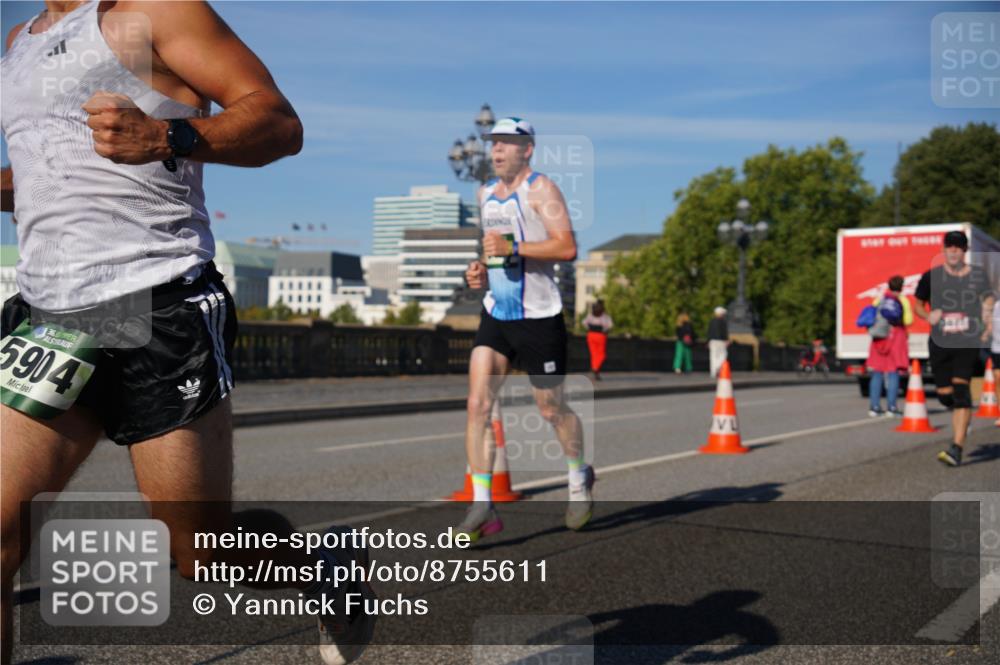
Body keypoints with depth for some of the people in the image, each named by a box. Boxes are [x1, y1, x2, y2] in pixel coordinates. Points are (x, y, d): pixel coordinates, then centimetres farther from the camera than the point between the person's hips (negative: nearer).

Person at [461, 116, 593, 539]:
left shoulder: (541, 189, -9)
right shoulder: (486, 193, 13)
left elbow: (567, 248, -19)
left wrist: (513, 248, -26)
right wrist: (481, 270, 9)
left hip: (539, 317, -6)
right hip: (495, 314, 6)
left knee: (552, 410, 8)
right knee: (477, 404, -8)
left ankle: (579, 477, 36)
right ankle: (482, 505, -6)